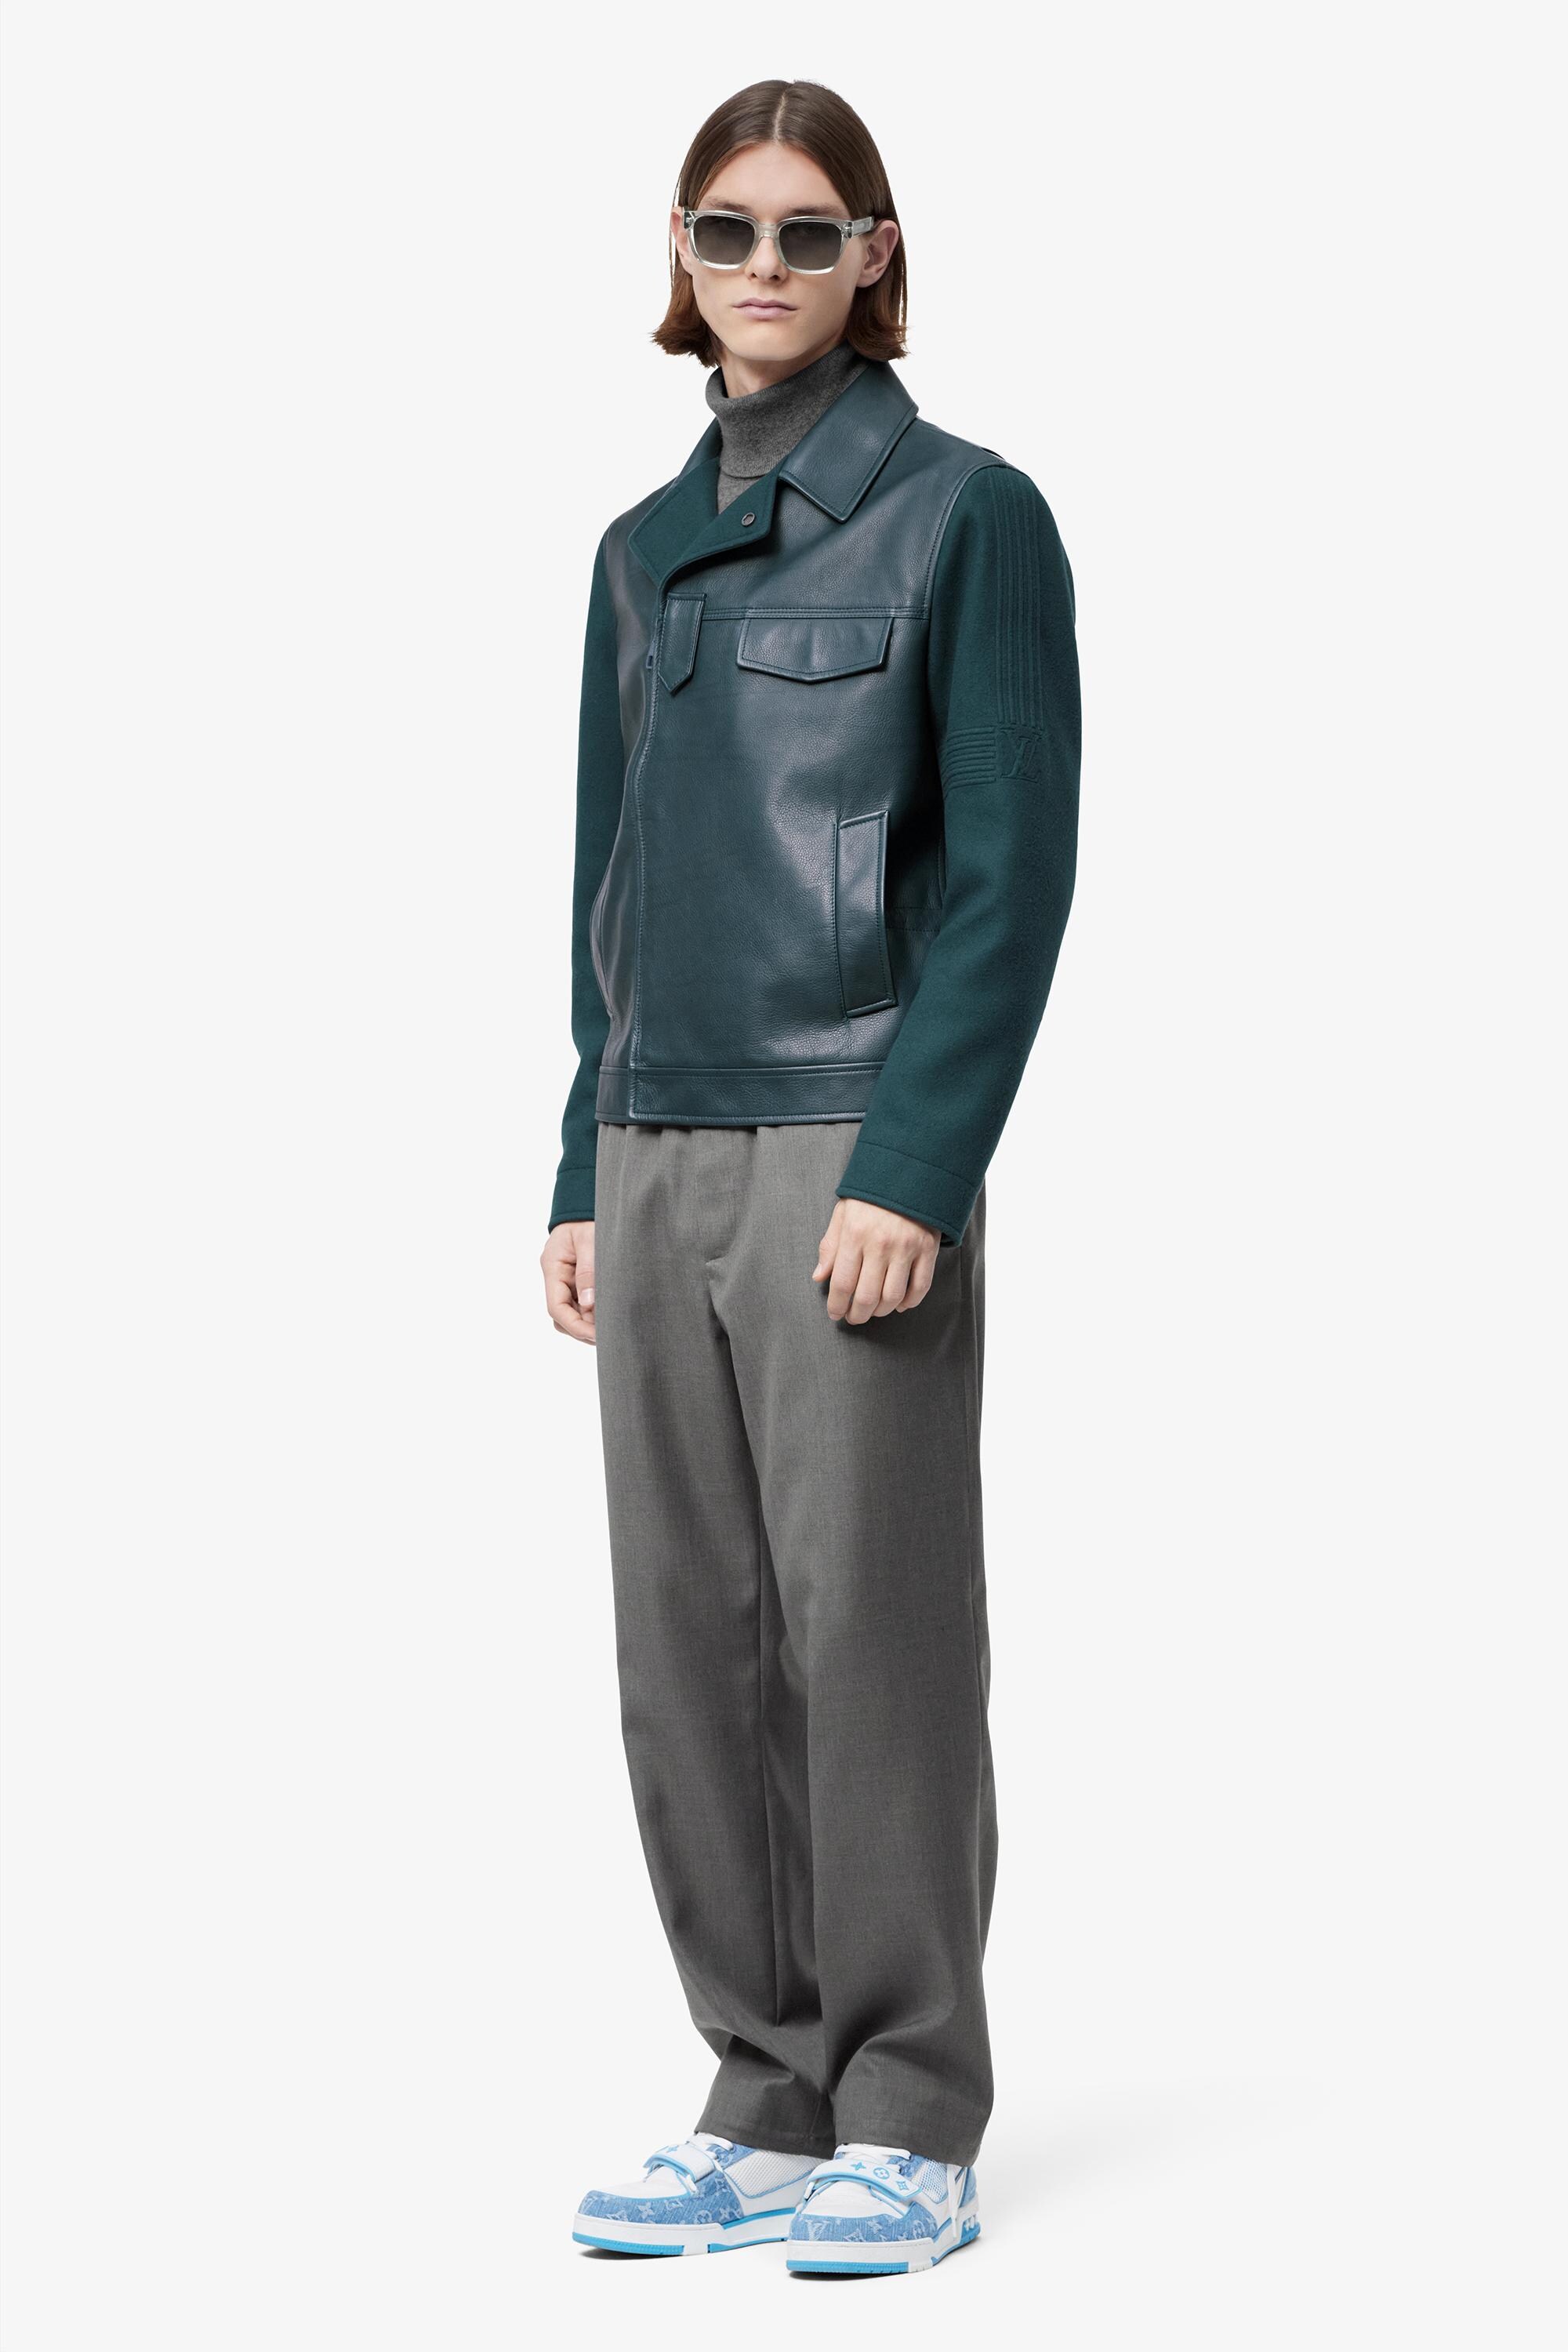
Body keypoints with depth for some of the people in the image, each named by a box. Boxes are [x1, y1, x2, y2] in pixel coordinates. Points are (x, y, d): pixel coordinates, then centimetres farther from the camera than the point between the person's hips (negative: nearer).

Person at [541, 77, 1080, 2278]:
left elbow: (1013, 874, -9)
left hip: (857, 1146, -6)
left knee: (874, 1629, -2)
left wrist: (915, 1166, -17)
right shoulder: (643, 551, 15)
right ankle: (771, 2102, 17)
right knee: (691, 1654, 7)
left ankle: (913, 2126, 8)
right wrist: (583, 1175, 12)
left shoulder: (966, 514, -3)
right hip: (660, 1159, 6)